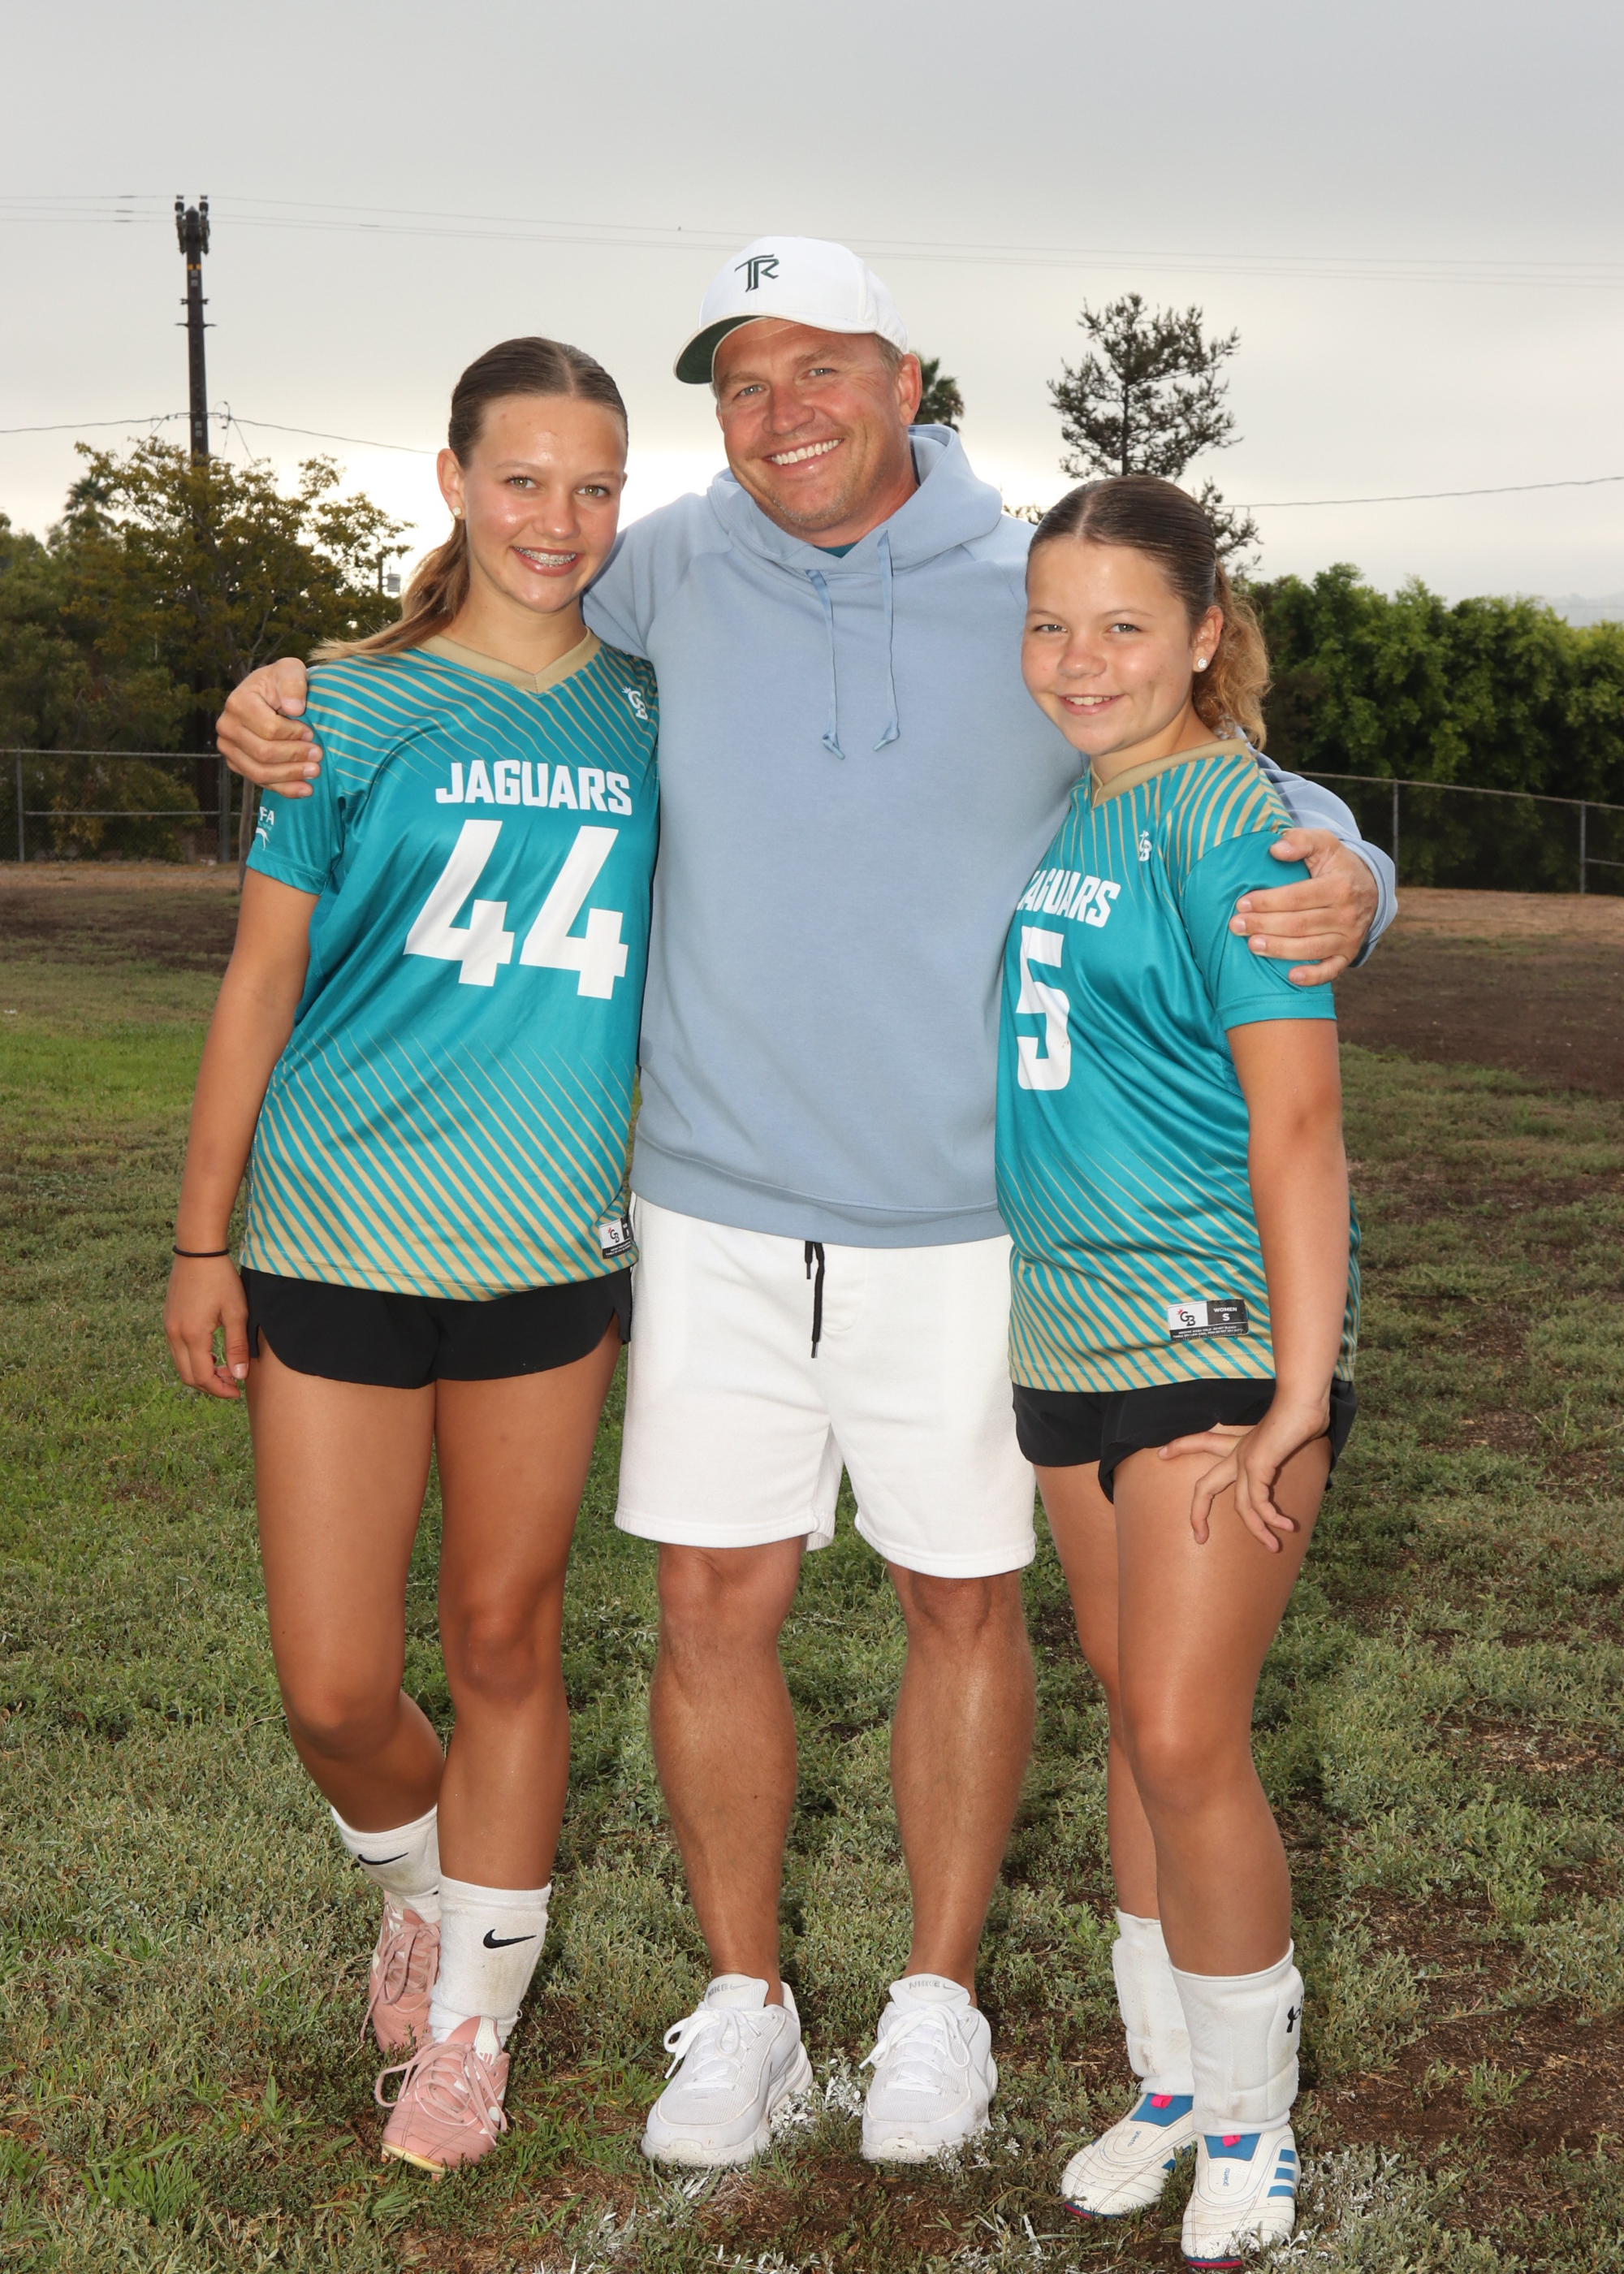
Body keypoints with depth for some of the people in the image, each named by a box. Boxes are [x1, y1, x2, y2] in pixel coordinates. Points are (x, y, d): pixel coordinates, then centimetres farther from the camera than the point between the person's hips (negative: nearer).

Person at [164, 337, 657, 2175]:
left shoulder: (649, 715, 5)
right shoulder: (357, 707, -1)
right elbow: (262, 980, 1)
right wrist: (202, 1242, 0)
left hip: (553, 1249, 2)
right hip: (340, 1244, -1)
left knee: (504, 1644, 11)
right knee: (333, 1691, 1)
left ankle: (469, 2024, 29)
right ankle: (417, 1870, 36)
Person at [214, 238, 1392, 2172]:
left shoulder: (1042, 601, -3)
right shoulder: (673, 570, 2)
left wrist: (1340, 880, -20)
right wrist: (296, 694, 2)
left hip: (966, 1216, -1)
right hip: (719, 1205, 2)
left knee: (963, 1598, 10)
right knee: (715, 1595, 5)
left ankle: (938, 1996, 30)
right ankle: (742, 2005, 25)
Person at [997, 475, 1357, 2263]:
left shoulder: (1233, 824, -14)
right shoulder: (1052, 805, 9)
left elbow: (1296, 1124, -18)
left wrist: (1299, 1398, -21)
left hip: (1223, 1332, -7)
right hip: (1073, 1329, 8)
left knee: (1188, 1742, -5)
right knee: (1132, 1713, 15)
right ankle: (1169, 2079, 31)